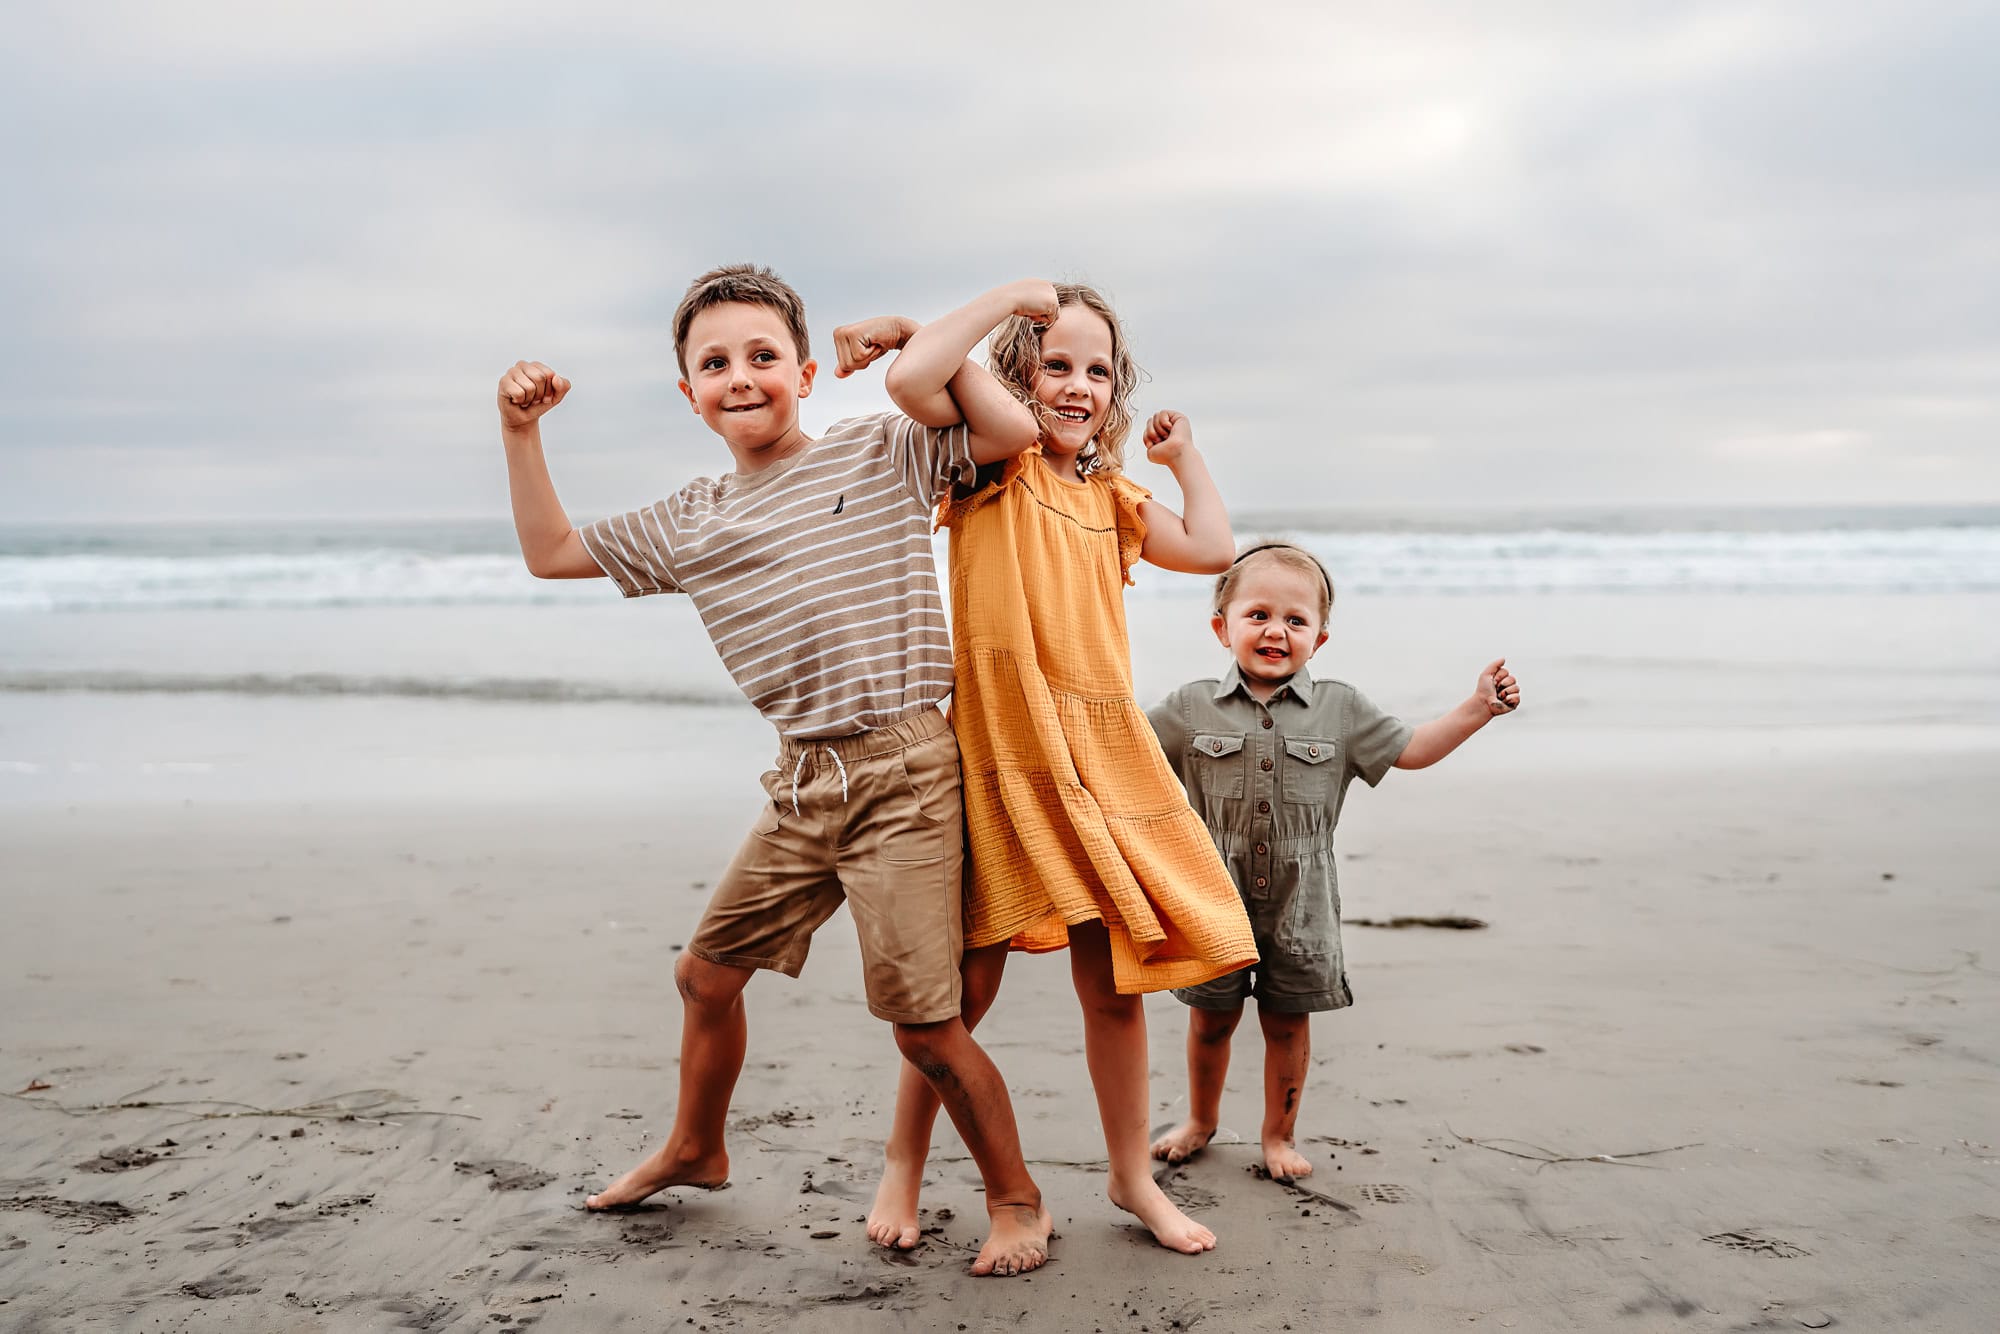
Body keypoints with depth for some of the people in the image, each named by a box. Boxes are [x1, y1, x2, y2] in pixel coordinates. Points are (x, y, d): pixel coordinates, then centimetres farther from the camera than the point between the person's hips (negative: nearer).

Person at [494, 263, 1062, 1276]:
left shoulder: (879, 453, -2)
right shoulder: (689, 524, 12)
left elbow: (1012, 432, -13)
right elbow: (551, 552, 20)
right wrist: (520, 430, 13)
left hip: (900, 773, -6)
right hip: (801, 785, 6)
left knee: (923, 1025, -7)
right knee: (706, 974, 18)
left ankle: (1016, 1199, 16)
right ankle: (695, 1149, 45)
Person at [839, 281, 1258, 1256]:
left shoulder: (1110, 498, 18)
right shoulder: (995, 461, 0)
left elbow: (1212, 550, 16)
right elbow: (911, 379, -19)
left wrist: (1184, 454, 20)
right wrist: (1015, 294, -9)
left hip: (1101, 756, 5)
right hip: (1001, 751, -5)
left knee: (1114, 976, 9)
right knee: (971, 976, 2)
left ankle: (1132, 1177, 24)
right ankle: (904, 1165, 22)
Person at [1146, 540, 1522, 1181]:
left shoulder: (1339, 709, -1)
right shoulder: (1193, 708, -2)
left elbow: (1411, 749, 2)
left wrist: (1478, 707, -6)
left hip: (1299, 905, 0)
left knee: (1288, 1021, 9)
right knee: (1211, 1017, 12)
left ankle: (1279, 1133, 28)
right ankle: (1200, 1120, 35)